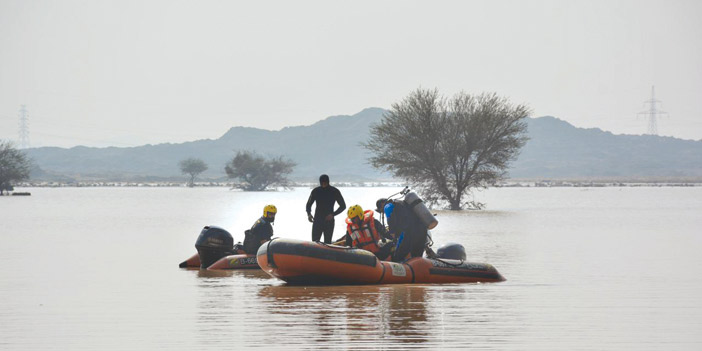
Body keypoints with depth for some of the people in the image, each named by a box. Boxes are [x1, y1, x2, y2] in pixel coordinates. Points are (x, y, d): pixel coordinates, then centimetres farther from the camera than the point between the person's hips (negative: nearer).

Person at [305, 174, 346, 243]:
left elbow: (343, 206, 2)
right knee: (314, 242, -8)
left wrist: (333, 214, -13)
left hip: (329, 220, -1)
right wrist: (309, 214, -9)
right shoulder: (315, 191, 5)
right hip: (317, 220, 1)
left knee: (327, 243, -5)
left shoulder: (334, 191, -1)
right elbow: (308, 205, 13)